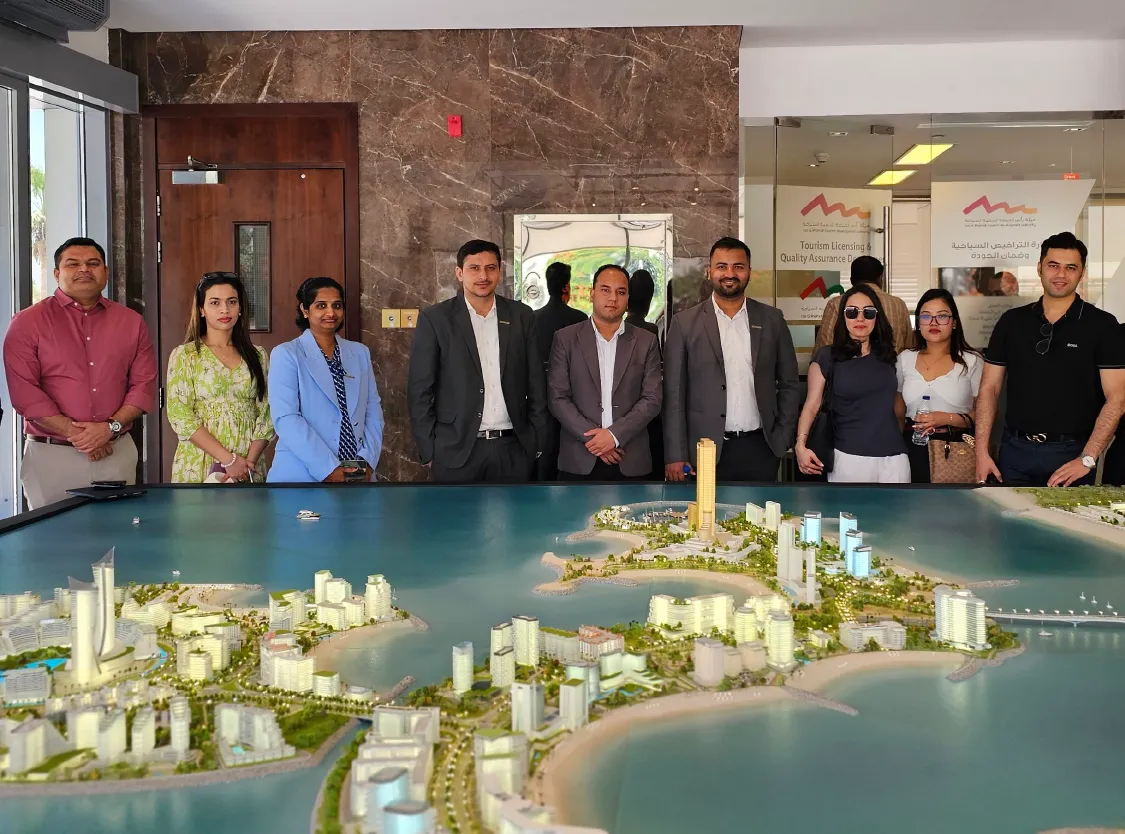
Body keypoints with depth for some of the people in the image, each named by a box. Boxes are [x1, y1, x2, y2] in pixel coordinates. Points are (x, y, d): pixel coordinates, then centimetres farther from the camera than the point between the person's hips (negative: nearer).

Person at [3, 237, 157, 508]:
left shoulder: (131, 322, 10)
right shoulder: (28, 323, 1)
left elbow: (144, 384, 6)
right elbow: (24, 391, -7)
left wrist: (110, 427, -10)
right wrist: (74, 433, -13)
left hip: (118, 454, 3)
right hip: (51, 455, -2)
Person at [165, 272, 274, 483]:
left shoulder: (257, 356, 8)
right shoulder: (184, 355, 0)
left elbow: (266, 416, 3)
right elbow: (180, 416, -9)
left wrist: (250, 461, -13)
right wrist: (228, 459, -16)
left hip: (249, 470, 2)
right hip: (199, 468, -2)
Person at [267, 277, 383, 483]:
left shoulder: (360, 353, 11)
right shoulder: (286, 355, -3)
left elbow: (373, 411, 6)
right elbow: (286, 419, -13)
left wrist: (367, 461, -9)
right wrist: (327, 469, -19)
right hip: (302, 475, -4)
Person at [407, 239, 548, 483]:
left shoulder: (522, 316, 7)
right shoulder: (435, 319, -1)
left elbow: (536, 384, 9)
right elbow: (420, 390, -2)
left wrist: (538, 442, 6)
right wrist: (428, 452, -5)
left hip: (513, 450, 2)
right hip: (456, 451, -2)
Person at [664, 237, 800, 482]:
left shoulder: (772, 319, 7)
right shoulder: (685, 323, 1)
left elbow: (789, 384, 12)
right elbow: (674, 394, 0)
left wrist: (782, 438, 3)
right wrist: (675, 456, -5)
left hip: (759, 450, 2)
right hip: (705, 452, -2)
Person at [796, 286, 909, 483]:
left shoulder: (886, 355, 11)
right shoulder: (827, 356, -2)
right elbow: (812, 405, -6)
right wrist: (801, 445, -19)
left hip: (893, 457, 4)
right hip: (849, 458, -4)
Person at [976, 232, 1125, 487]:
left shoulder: (1102, 325, -3)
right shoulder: (1012, 321, 6)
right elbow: (989, 388, 7)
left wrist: (1087, 459, -16)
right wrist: (982, 451, -2)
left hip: (1071, 453, -2)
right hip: (1015, 450, 3)